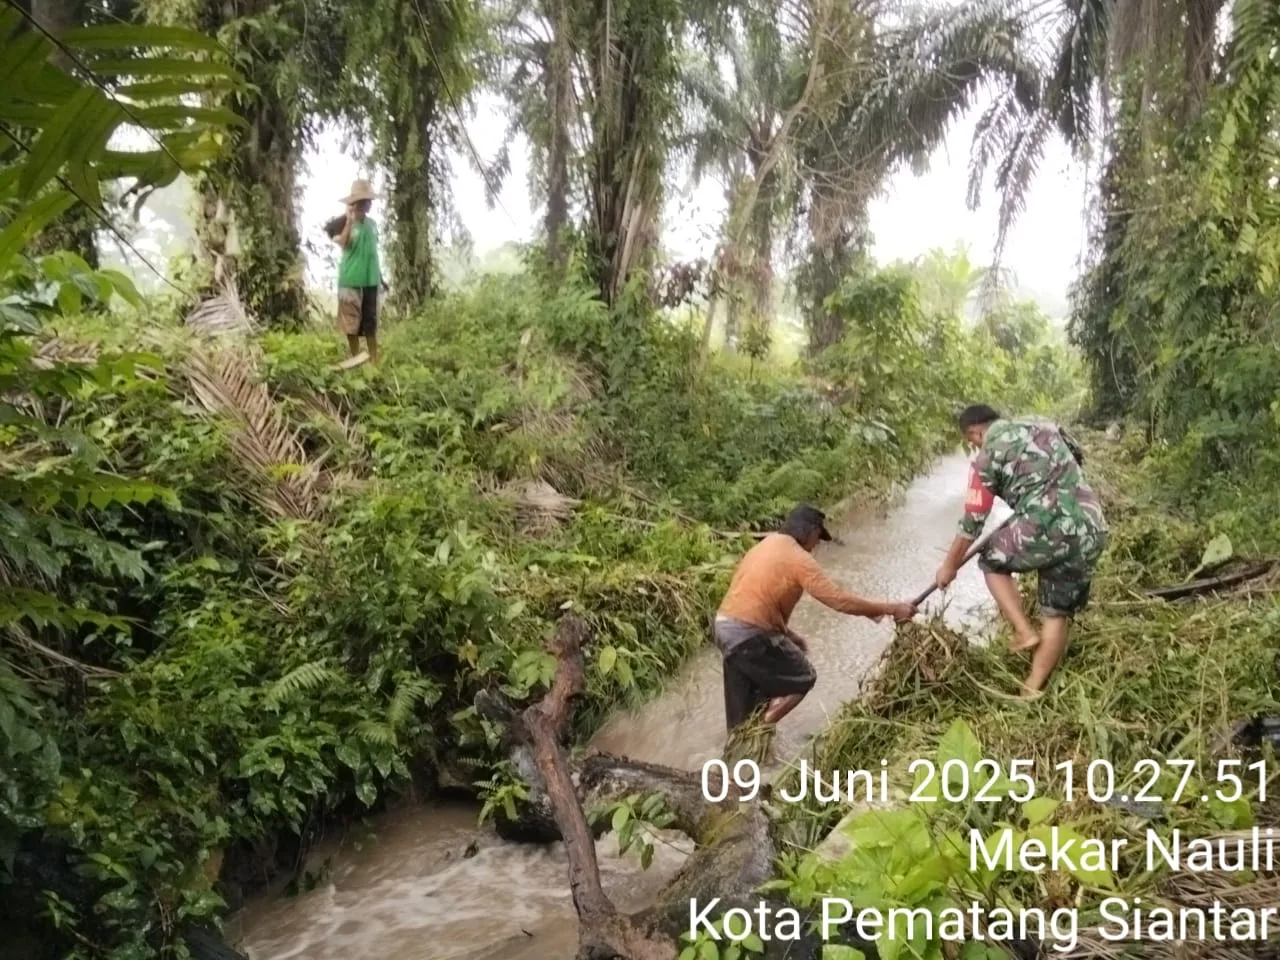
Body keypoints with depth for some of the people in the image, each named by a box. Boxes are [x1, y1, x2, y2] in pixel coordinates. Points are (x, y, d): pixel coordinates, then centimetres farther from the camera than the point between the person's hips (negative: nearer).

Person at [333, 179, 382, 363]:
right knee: (352, 322, 3)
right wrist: (350, 220, -27)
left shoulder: (372, 224, 9)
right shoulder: (345, 223, -7)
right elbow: (343, 243, -26)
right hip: (351, 280, -5)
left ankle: (374, 360, 17)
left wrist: (381, 276, 19)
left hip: (370, 280, 5)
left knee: (371, 322, 10)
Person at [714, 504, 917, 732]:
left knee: (742, 710, 18)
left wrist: (788, 635, 21)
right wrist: (890, 609, -10)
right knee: (801, 678, 9)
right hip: (749, 635, -9)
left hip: (726, 627, 9)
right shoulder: (798, 558, -11)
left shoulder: (766, 546, 18)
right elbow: (838, 599, -15)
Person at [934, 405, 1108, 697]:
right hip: (1092, 531, 6)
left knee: (992, 561, 22)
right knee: (1058, 614, 16)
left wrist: (949, 566, 21)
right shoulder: (1045, 427, 20)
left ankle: (1025, 631, 12)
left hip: (1047, 530, -6)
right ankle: (1033, 690, 20)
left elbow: (972, 523, 9)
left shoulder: (988, 456, 4)